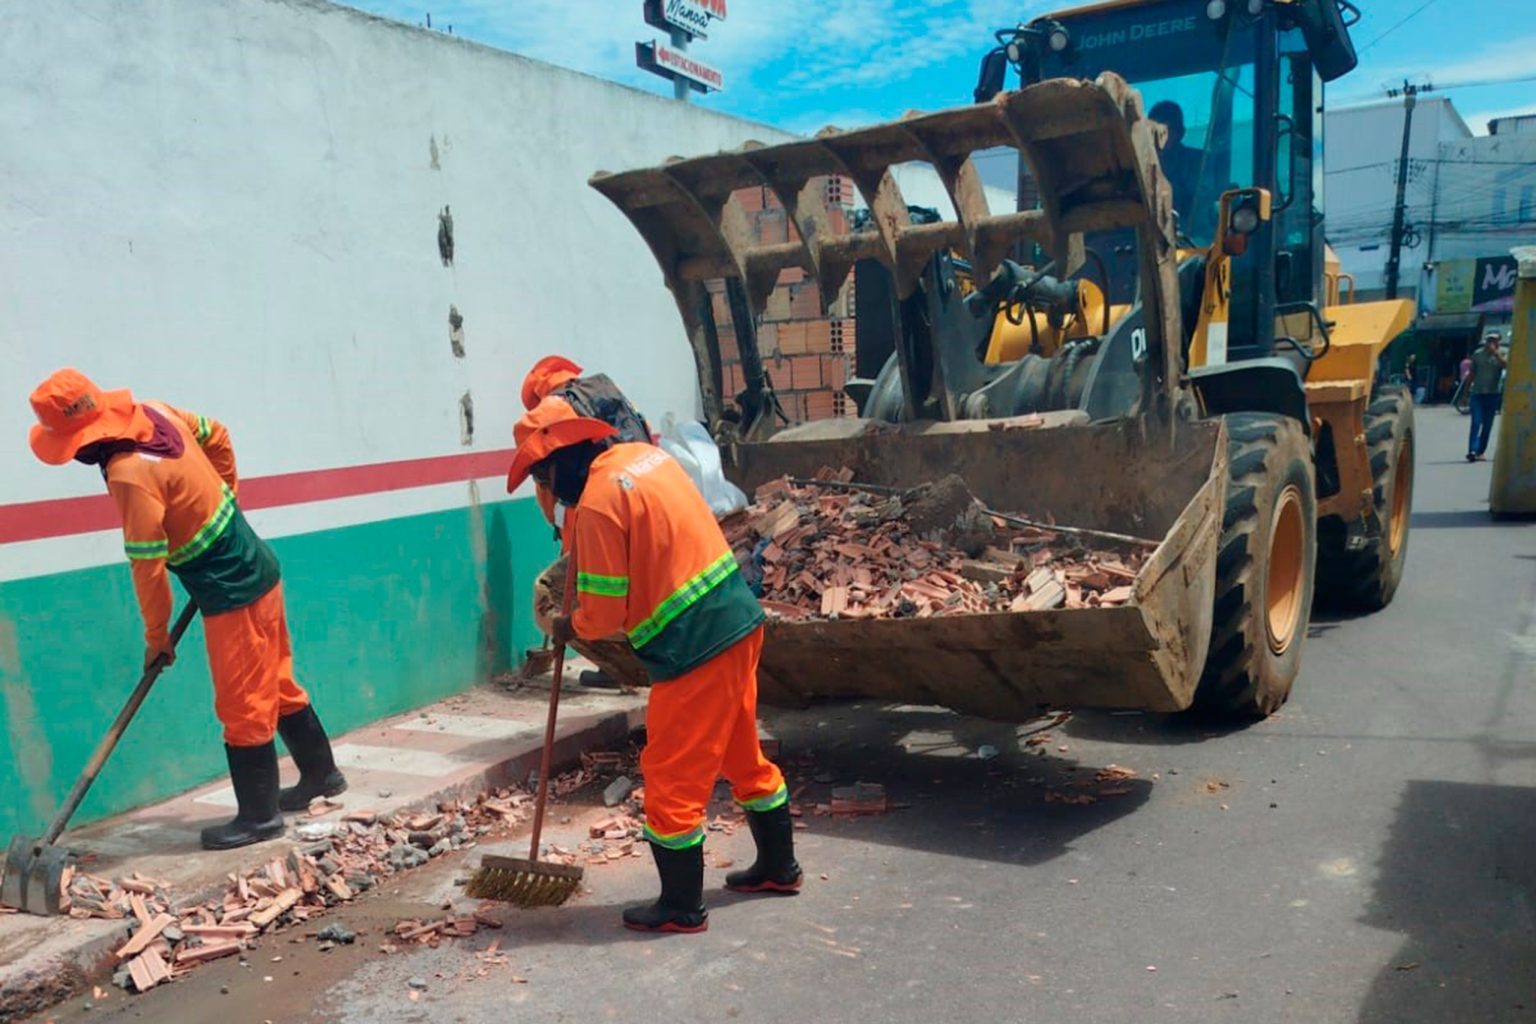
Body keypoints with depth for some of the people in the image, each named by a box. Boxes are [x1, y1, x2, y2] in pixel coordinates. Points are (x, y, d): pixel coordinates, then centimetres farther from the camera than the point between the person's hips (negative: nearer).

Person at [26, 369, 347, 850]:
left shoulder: (129, 474, -25)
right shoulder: (155, 412, -2)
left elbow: (147, 566, -18)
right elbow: (217, 437, 16)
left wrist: (155, 635, -5)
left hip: (232, 593, -9)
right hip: (256, 568, 9)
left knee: (242, 705, 3)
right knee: (276, 684, 20)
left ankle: (259, 815, 16)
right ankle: (321, 773, 34)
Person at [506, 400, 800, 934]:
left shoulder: (598, 500, -16)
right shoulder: (646, 453, 9)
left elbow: (603, 613, -14)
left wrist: (570, 627, 7)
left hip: (695, 648, -9)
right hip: (739, 621, 9)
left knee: (672, 775, 5)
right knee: (743, 753, 23)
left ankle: (682, 908, 19)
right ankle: (778, 865, 39)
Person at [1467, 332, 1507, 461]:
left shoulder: (1501, 354, 2)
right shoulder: (1477, 354, 5)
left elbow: (1505, 365, -20)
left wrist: (1495, 352, -25)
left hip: (1493, 394, 1)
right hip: (1477, 392, -1)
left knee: (1487, 425, 5)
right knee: (1476, 423, -12)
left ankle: (1480, 452, 12)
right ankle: (1472, 450, -21)